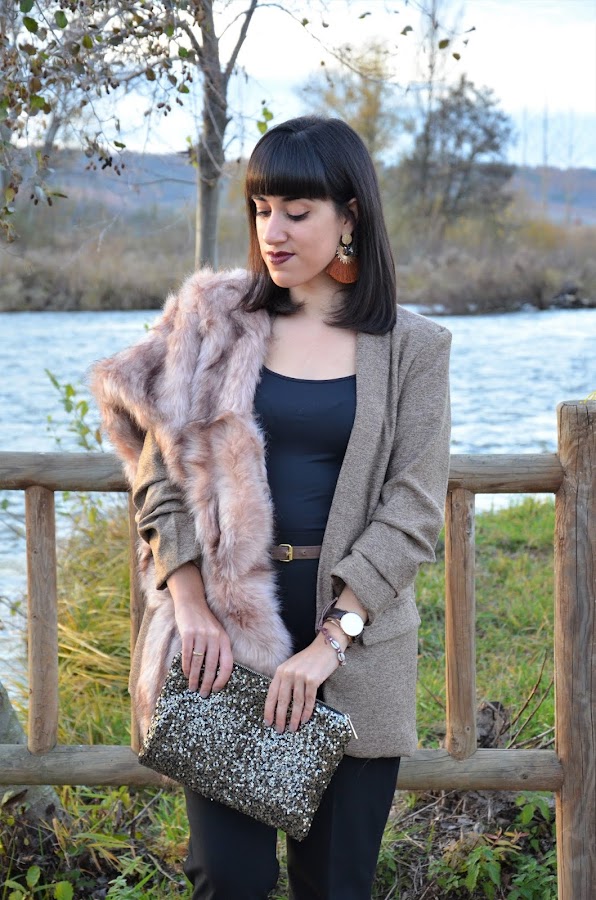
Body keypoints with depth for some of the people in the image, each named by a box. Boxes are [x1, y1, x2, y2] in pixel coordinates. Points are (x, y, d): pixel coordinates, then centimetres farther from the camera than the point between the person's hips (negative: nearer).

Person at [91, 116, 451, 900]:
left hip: (355, 634, 0)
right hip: (226, 626, 0)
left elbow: (412, 510, -4)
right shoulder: (212, 322, 5)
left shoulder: (413, 348, 2)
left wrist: (330, 640, -12)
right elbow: (163, 471, 2)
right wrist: (191, 608, -9)